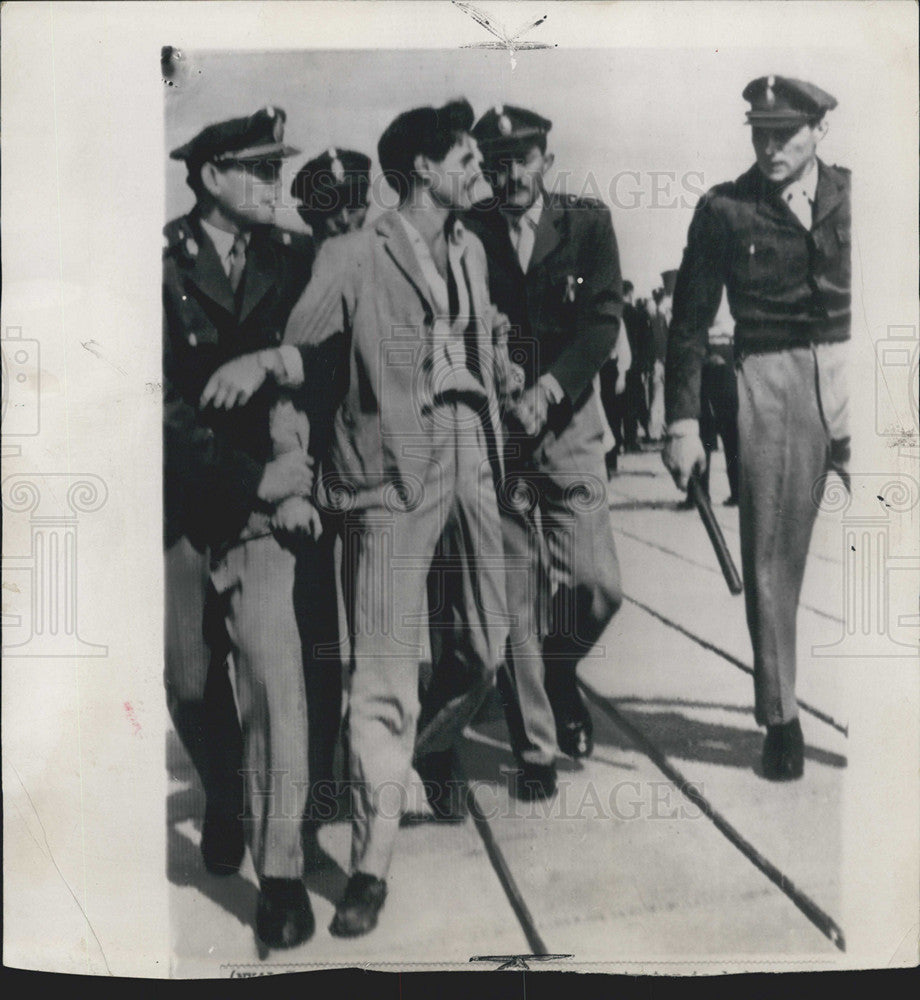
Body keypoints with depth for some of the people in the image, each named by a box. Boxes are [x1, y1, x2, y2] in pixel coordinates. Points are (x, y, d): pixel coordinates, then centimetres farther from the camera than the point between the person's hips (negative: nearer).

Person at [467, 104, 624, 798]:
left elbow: (604, 319, -6)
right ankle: (535, 750, 18)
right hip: (492, 430, -1)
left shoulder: (588, 223, 3)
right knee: (515, 599, 2)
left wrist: (548, 388, -19)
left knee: (597, 584, -7)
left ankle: (559, 669, 28)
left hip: (569, 427, 1)